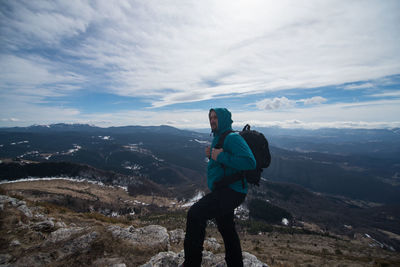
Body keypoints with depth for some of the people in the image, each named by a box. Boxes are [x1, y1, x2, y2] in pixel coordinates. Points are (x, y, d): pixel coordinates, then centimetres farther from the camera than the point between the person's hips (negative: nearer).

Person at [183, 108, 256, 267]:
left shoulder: (232, 138, -16)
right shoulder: (218, 138, 15)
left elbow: (250, 163, -29)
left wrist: (221, 156, -26)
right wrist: (211, 155, 4)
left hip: (231, 192, -11)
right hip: (222, 191, 11)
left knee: (195, 214, -20)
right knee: (227, 230, 24)